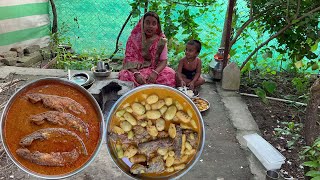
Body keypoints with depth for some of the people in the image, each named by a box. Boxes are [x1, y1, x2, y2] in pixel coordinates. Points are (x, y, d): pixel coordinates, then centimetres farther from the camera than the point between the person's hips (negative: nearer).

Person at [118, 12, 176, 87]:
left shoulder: (161, 40, -3)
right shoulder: (134, 38, -5)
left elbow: (164, 61, -6)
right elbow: (129, 59, -9)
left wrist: (155, 73, -28)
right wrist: (136, 74, -29)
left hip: (155, 69, 1)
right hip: (135, 69, -1)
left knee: (171, 74, -27)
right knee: (125, 76, -33)